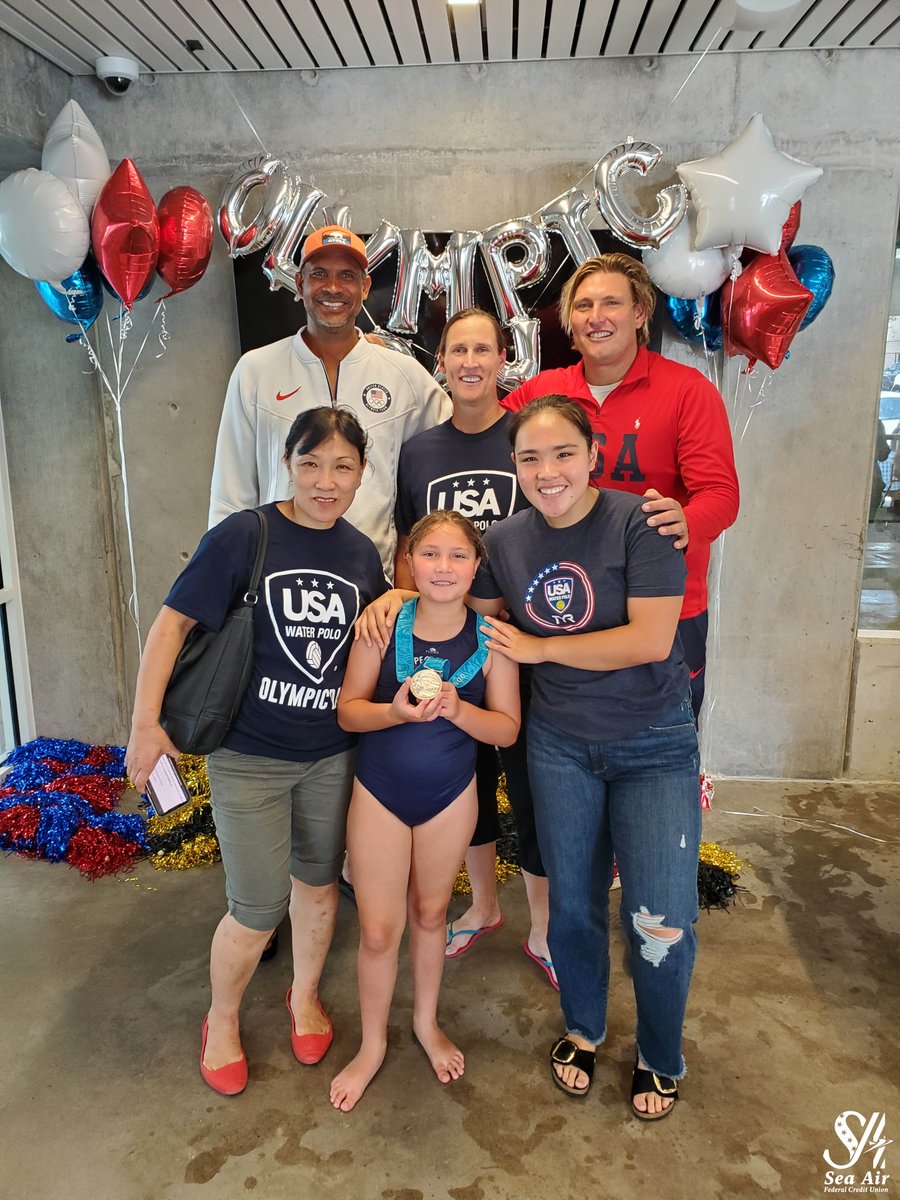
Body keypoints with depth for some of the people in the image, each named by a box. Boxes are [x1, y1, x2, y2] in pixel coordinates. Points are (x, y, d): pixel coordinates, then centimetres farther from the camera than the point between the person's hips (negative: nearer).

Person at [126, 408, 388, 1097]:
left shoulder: (362, 554, 1)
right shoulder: (244, 536, -13)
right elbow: (172, 624, -11)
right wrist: (146, 721, -15)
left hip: (332, 754, 4)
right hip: (248, 755, -4)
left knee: (318, 884, 18)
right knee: (258, 910, 1)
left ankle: (306, 993, 47)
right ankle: (221, 1020, 33)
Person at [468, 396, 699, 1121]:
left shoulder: (639, 523, -16)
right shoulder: (506, 541, -2)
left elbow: (649, 640, -23)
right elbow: (476, 621, 13)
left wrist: (538, 647, -15)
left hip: (654, 745, -3)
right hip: (560, 744, 4)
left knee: (661, 921, -2)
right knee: (573, 904, 16)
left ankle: (660, 1059, 29)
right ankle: (583, 1030, 44)